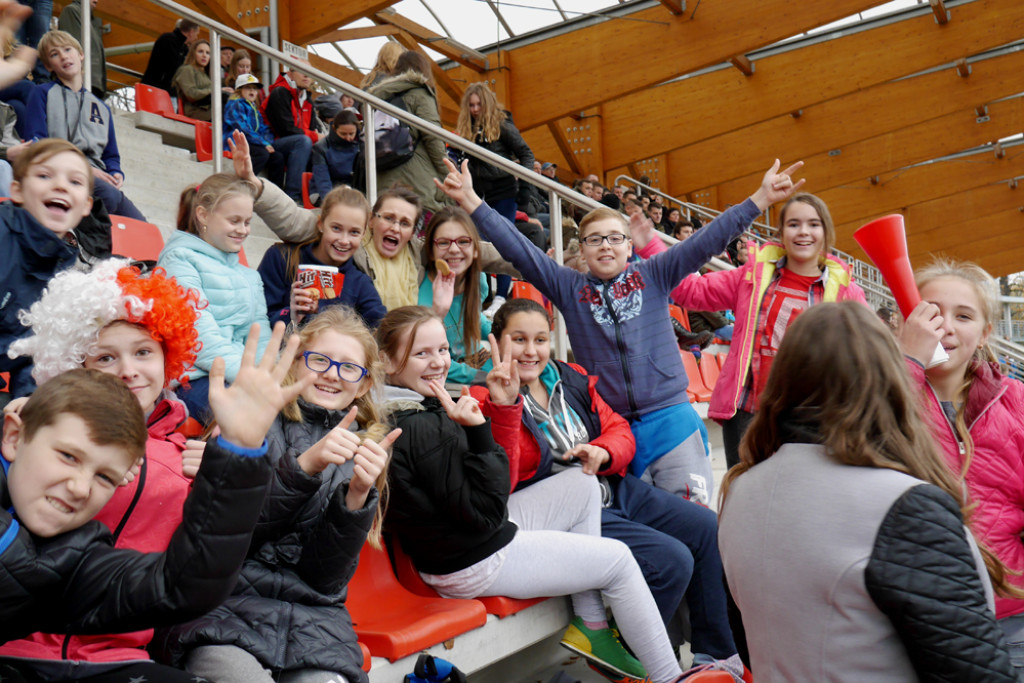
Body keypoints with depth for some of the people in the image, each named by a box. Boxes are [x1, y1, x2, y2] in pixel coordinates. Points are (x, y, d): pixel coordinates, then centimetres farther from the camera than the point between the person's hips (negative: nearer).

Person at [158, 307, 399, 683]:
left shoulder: (361, 451, 12)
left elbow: (326, 579, 4)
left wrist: (357, 496, -11)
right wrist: (304, 466, -18)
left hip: (310, 620, 2)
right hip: (221, 606, -2)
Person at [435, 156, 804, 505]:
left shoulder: (652, 276, 6)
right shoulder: (569, 289, 6)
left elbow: (706, 241, 3)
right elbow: (518, 249, 1)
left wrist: (761, 198, -2)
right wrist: (471, 201, -6)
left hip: (670, 419, 0)